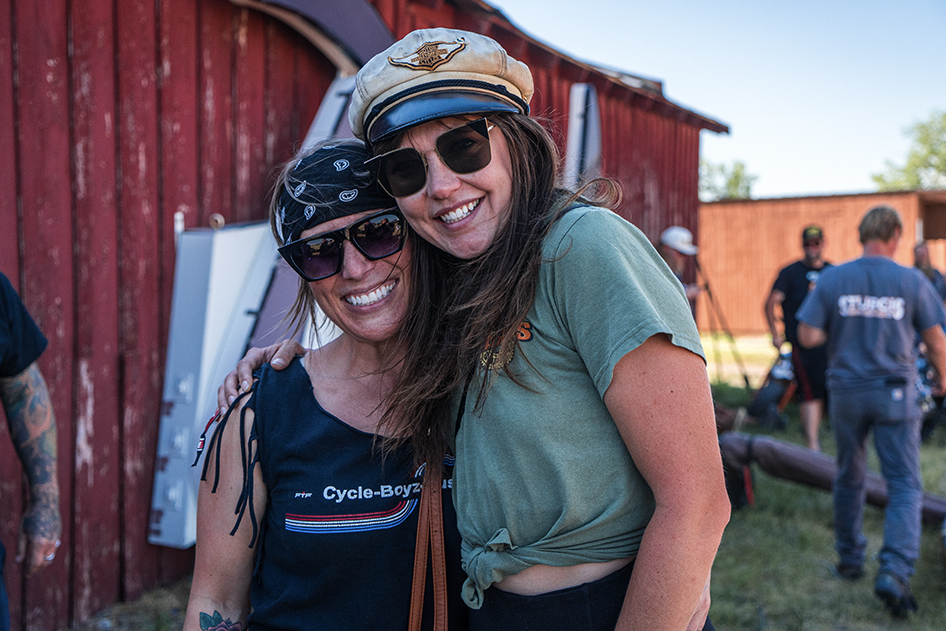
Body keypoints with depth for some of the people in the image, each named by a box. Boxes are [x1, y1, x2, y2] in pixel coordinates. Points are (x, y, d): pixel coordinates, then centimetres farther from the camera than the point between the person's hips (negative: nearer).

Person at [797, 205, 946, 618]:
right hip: (895, 394, -2)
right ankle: (894, 570, -12)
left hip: (847, 391, 2)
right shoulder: (912, 282, -5)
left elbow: (808, 336, -8)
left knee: (849, 478, 17)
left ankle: (850, 559, 29)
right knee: (905, 486, 3)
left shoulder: (832, 279, -5)